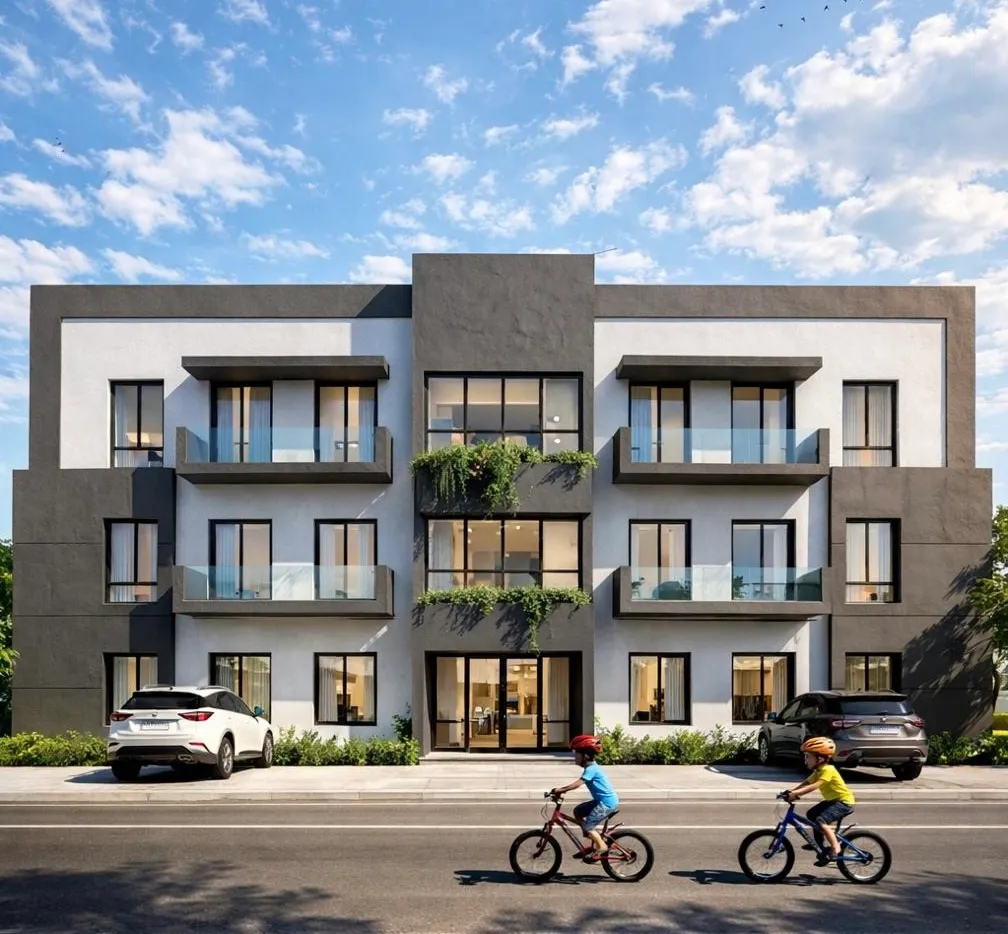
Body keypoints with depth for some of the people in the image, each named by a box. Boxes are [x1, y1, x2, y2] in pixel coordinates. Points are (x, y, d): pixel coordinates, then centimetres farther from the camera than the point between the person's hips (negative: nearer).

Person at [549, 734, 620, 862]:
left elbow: (577, 784, -28)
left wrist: (559, 790, -27)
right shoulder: (591, 767, 12)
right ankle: (593, 845, 17)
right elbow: (578, 783, 14)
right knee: (578, 811, 11)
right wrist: (563, 789, 4)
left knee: (587, 826, -12)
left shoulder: (591, 769, -19)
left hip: (607, 802, -10)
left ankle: (602, 847, 5)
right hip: (602, 800, 10)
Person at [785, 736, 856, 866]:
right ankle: (819, 844, 25)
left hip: (844, 801, -11)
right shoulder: (819, 770, 8)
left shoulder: (827, 770, -24)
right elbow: (806, 783, 3)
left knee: (821, 820, -24)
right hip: (833, 800, 11)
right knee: (811, 814, 12)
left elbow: (814, 786, -34)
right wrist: (791, 791, -10)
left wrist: (796, 793, -39)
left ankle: (835, 848, -15)